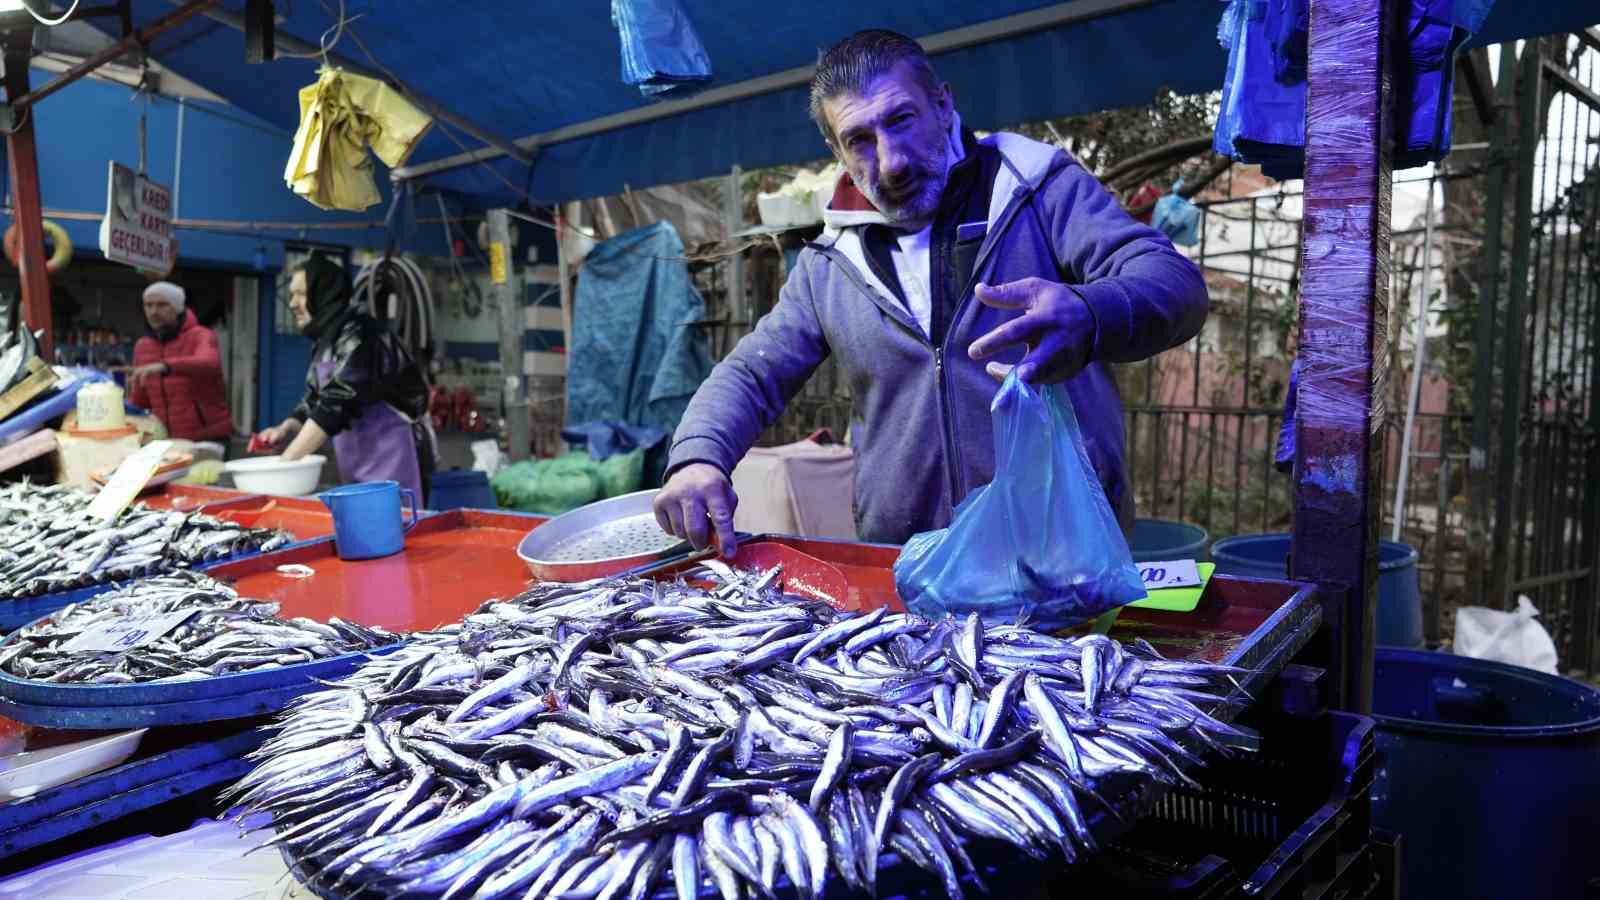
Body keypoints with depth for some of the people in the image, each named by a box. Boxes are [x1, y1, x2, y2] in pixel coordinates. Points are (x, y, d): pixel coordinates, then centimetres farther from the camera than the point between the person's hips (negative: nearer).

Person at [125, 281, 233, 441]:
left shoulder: (200, 336, -6)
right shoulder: (142, 346, 12)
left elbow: (209, 363, -32)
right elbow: (139, 401, 18)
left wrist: (164, 366, -45)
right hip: (166, 441, 5)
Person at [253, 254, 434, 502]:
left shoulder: (358, 336, -16)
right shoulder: (325, 340, 11)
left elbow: (336, 405, -23)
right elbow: (314, 400, 15)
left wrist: (285, 461, -21)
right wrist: (286, 429, -5)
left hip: (392, 461, -9)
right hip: (359, 470, 9)